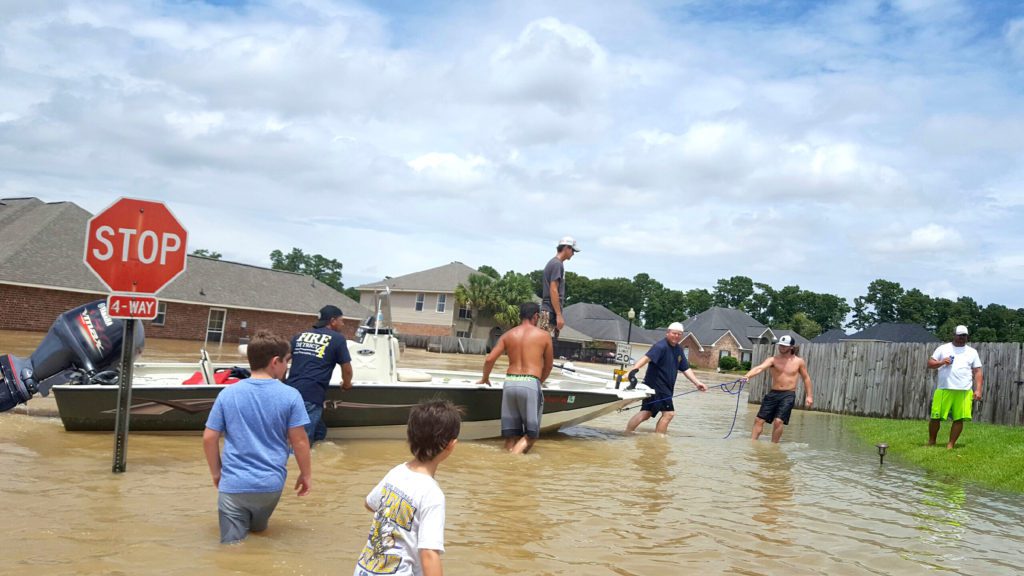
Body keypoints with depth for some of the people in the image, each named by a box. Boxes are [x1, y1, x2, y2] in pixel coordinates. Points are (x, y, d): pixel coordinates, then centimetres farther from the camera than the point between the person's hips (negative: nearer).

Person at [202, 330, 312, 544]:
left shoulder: (227, 394, -2)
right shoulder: (290, 396, -7)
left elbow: (209, 438, 0)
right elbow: (299, 441, -5)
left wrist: (216, 472, 15)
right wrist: (306, 474, 10)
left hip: (233, 484, 0)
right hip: (271, 484, 0)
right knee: (257, 531, 25)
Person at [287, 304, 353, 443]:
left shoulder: (300, 336, 19)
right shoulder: (337, 338, 4)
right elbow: (347, 369, 7)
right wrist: (346, 384, 28)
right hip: (311, 396, -7)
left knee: (319, 434, 20)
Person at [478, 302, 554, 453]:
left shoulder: (508, 335, 12)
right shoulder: (544, 335, 6)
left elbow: (489, 359, 5)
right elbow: (548, 366, 15)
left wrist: (485, 379, 24)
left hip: (509, 383, 4)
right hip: (530, 384, -3)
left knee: (511, 435, 12)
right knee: (531, 434, 4)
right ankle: (516, 453, -21)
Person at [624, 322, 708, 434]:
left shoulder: (679, 350, 13)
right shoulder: (661, 346, -16)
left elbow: (686, 369, 18)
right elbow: (647, 357, -31)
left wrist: (697, 383, 8)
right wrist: (634, 369, -46)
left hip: (665, 387, 9)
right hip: (656, 384, -9)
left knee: (646, 413, 11)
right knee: (669, 413, -9)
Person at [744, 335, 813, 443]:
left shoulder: (799, 362, 2)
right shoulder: (773, 359, -1)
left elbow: (806, 378, 13)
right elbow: (760, 368, -18)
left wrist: (809, 396, 6)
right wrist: (747, 375, -37)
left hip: (788, 395, -2)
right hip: (773, 393, 2)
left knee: (778, 421, -16)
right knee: (759, 419, -2)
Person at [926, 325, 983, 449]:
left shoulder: (972, 352, 12)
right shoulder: (943, 348, 9)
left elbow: (977, 372, 10)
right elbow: (930, 363, 8)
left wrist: (978, 390, -1)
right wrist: (941, 362, -13)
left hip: (964, 391, 1)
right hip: (943, 390, -1)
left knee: (959, 419, -3)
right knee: (936, 417, -1)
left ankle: (951, 444, 7)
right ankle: (931, 441, 15)